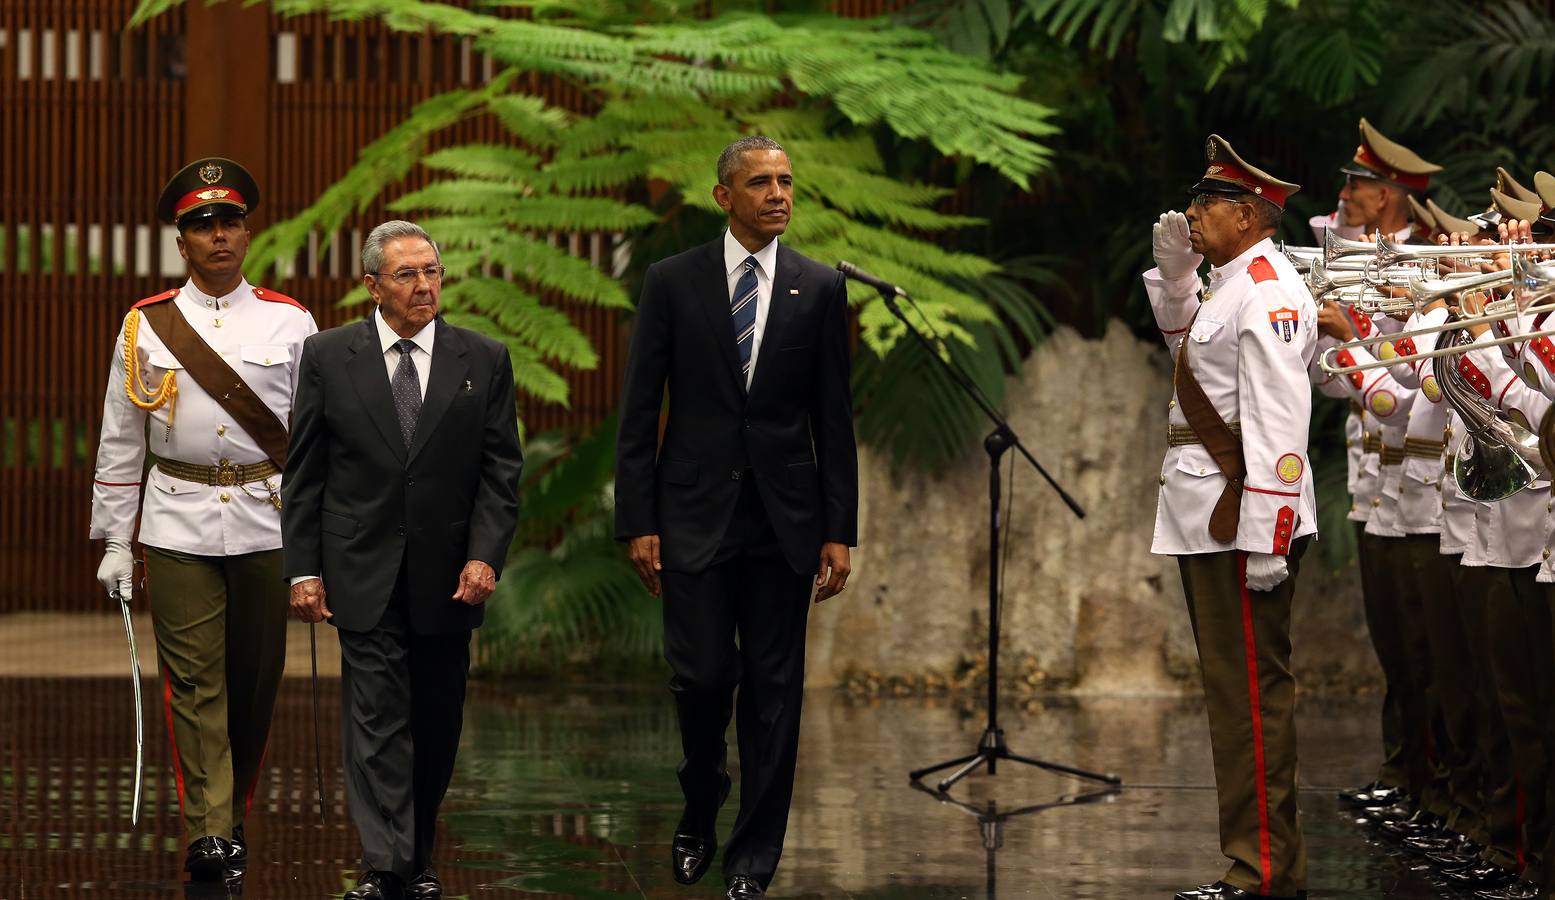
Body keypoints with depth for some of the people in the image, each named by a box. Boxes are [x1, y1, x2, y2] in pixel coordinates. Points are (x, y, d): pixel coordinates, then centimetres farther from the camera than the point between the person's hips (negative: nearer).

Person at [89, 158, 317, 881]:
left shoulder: (290, 324, 5)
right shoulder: (146, 327, 5)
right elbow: (119, 442, 8)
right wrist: (116, 543, 5)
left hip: (267, 523, 1)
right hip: (178, 527, -1)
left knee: (256, 675, 6)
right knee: (193, 679, -7)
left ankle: (235, 810, 21)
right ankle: (207, 830, -9)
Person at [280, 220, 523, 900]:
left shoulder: (484, 360, 3)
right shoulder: (328, 357, 1)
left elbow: (501, 470, 2)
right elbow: (304, 474, 2)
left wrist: (486, 556, -10)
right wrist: (304, 570, -4)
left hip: (449, 580, 2)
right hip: (365, 575, -2)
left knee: (436, 728, 9)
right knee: (378, 721, -9)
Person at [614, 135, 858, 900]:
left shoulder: (819, 290, 4)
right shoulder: (673, 283, 1)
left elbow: (834, 420, 5)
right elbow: (639, 412, 1)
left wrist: (839, 532, 0)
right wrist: (637, 523, -5)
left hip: (784, 518, 1)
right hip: (696, 513, -1)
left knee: (774, 691, 2)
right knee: (702, 677, -5)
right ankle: (699, 814, 22)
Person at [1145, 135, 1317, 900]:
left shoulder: (1267, 296, -16)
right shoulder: (1230, 286, 15)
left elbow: (1277, 424, -22)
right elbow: (1190, 349, 36)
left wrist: (1265, 539, -26)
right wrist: (1174, 276, 19)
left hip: (1240, 517, -11)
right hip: (1203, 519, 11)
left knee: (1249, 690, -7)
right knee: (1233, 688, 15)